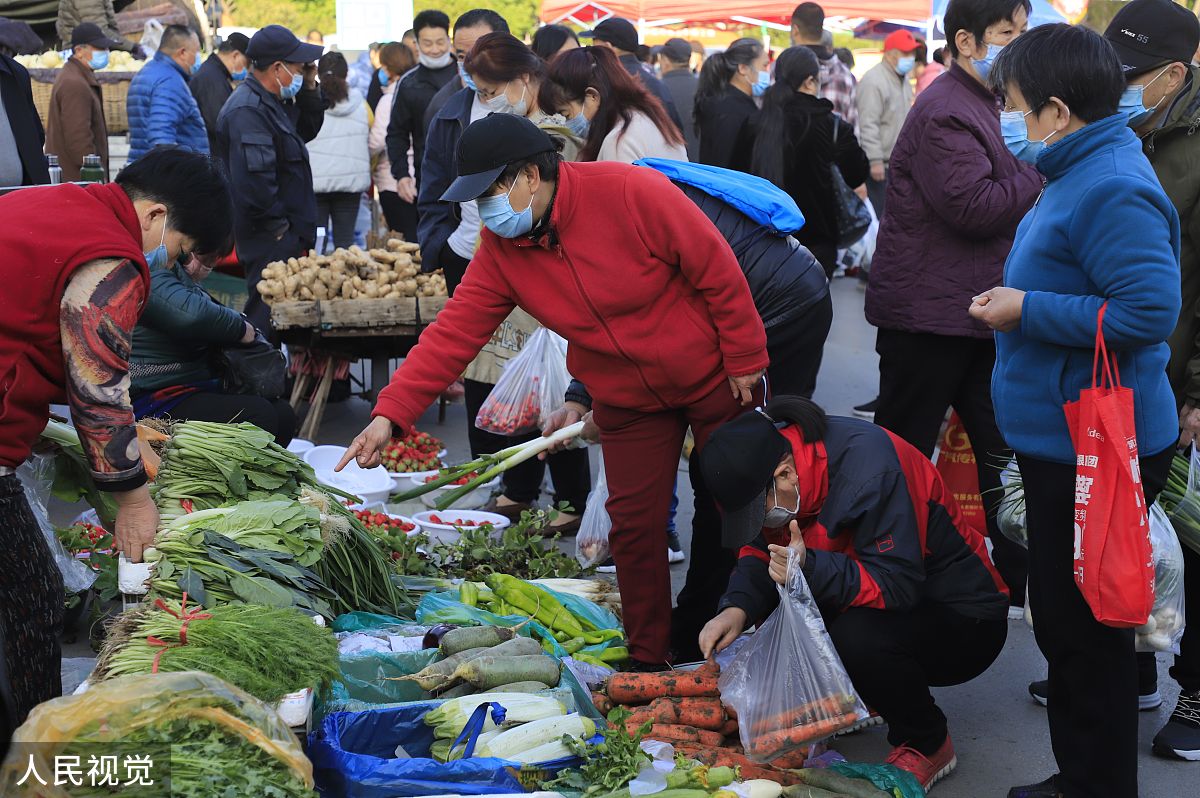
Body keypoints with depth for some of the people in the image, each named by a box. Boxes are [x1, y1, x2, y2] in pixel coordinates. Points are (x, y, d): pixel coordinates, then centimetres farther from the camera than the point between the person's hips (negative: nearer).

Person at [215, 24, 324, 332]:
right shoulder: (248, 110, -20)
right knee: (267, 317, -7)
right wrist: (277, 225, -19)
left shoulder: (271, 102, 14)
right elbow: (254, 178, -28)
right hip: (270, 239, -10)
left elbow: (307, 131, 27)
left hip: (284, 237, 11)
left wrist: (310, 90, 12)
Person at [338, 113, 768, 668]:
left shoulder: (630, 192, -25)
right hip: (627, 402, 4)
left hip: (712, 377, -4)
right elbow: (454, 331, -11)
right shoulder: (499, 248, -8)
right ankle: (648, 661, 18)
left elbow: (718, 270, -19)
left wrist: (744, 359, -14)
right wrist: (390, 413, -19)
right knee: (634, 526, 1)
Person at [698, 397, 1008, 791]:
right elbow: (760, 549, 0)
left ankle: (928, 745, -7)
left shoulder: (869, 466, -30)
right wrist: (737, 607, -18)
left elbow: (898, 584, -32)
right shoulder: (774, 458, -8)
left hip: (964, 619, -8)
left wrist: (810, 568, -43)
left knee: (857, 638, -35)